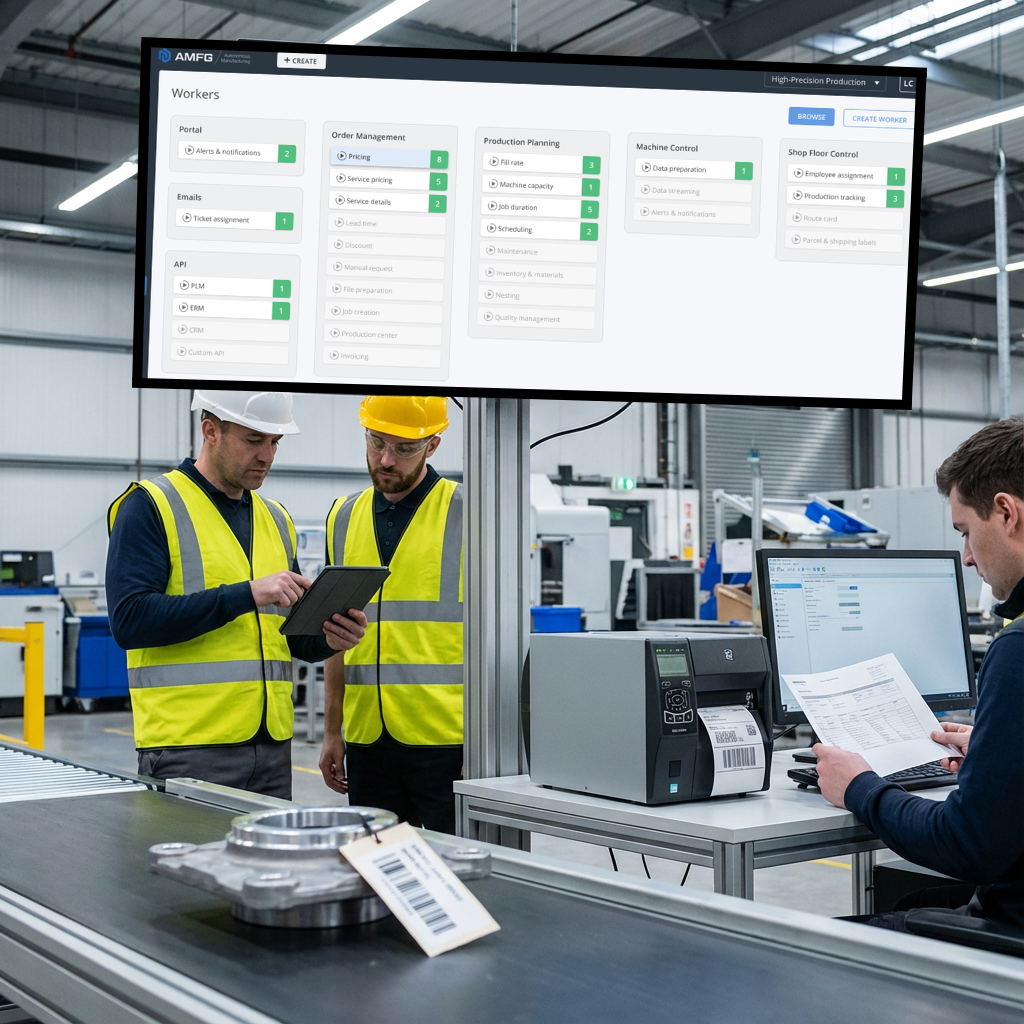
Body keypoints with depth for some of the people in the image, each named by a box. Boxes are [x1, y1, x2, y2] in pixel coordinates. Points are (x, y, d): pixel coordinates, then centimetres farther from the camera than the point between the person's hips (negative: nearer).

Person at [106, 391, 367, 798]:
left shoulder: (276, 518, 15)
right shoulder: (150, 506, -5)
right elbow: (130, 620, -17)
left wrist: (326, 639, -1)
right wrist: (246, 594, -21)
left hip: (273, 746, 6)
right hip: (188, 750, -6)